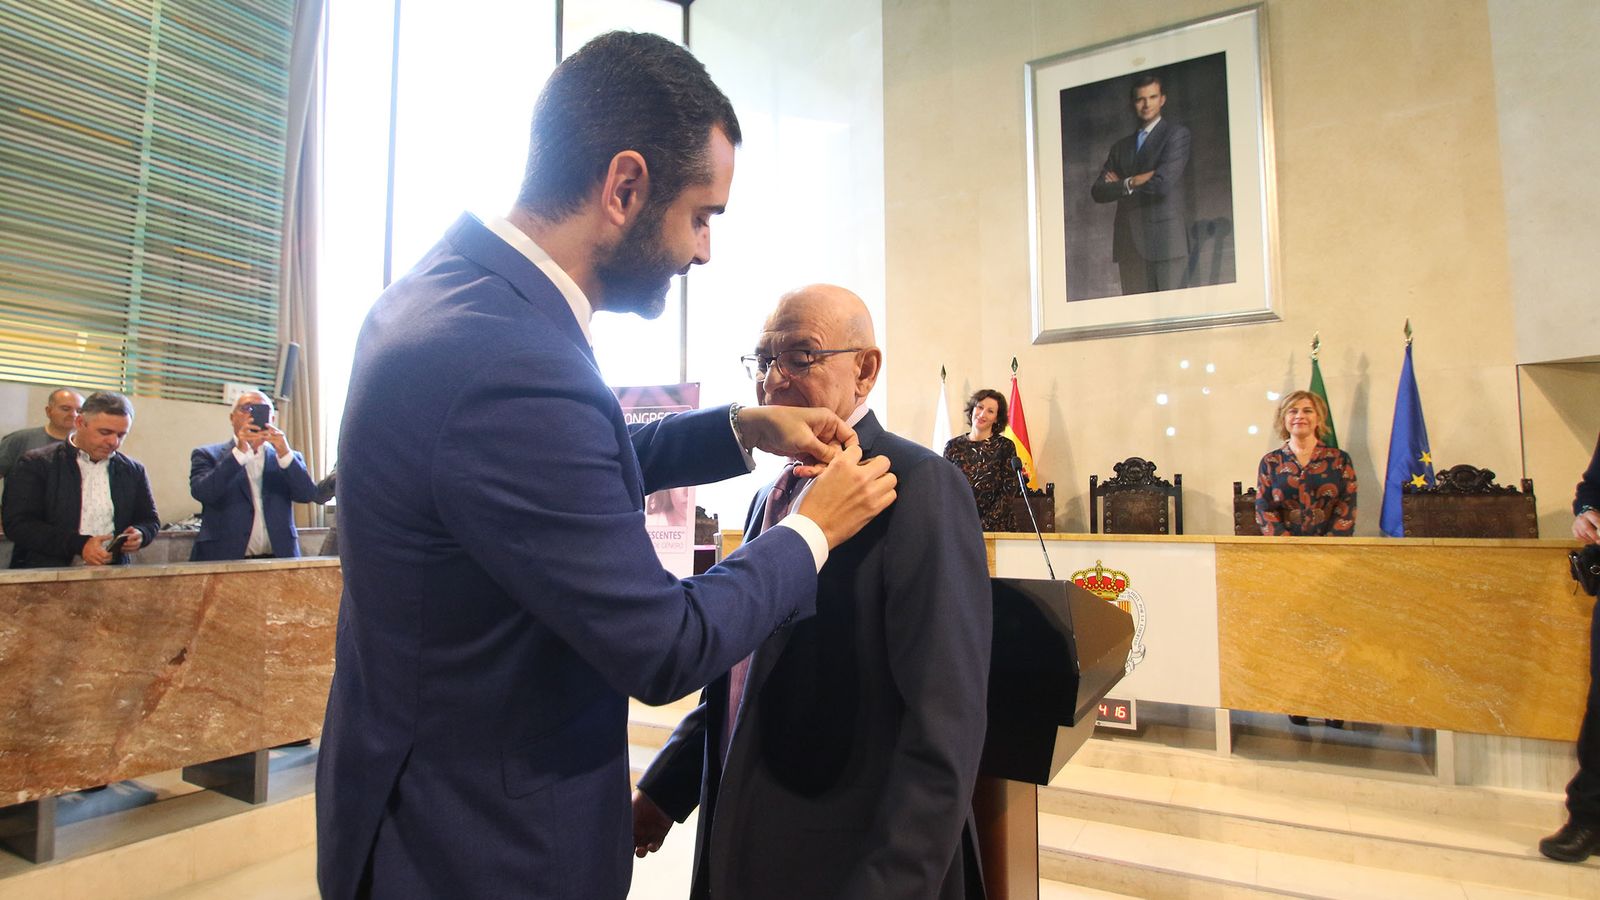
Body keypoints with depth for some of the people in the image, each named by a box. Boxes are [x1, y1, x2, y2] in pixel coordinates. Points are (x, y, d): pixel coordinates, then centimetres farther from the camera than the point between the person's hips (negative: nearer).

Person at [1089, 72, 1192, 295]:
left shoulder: (1177, 134, 4)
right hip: (1130, 243, 5)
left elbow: (1163, 183, -11)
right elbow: (1097, 191, 8)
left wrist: (1121, 184, 2)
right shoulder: (1121, 147, 20)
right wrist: (1132, 183, -8)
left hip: (1165, 240, -4)